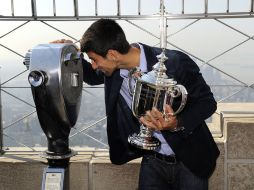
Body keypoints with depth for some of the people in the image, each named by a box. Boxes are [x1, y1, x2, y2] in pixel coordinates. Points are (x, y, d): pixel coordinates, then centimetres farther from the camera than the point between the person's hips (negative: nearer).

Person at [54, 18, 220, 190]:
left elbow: (207, 102, -14)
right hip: (152, 160, 4)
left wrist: (177, 124, -32)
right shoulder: (114, 69, -9)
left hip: (189, 162, -3)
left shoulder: (175, 63, -25)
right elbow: (93, 77, 15)